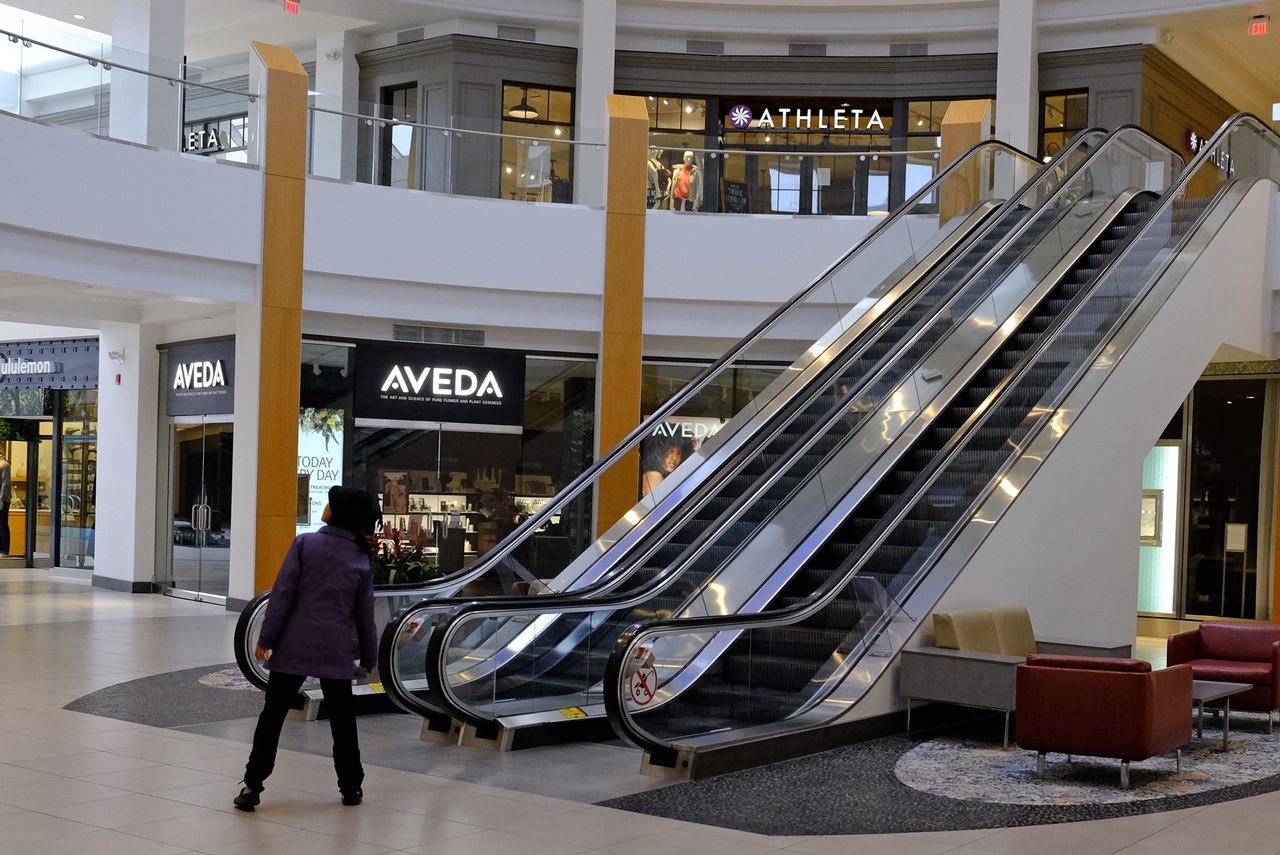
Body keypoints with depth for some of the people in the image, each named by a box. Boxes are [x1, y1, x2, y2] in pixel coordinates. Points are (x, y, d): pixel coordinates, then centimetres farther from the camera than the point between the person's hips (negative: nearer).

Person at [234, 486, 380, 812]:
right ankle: (351, 787, 20)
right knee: (342, 718, 13)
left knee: (273, 714, 5)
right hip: (335, 651, 2)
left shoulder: (305, 543, -6)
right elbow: (364, 614, 8)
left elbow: (283, 594, -9)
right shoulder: (361, 559, 2)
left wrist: (266, 638, -4)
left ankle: (252, 786, 4)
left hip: (294, 646, -2)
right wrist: (369, 656, 19)